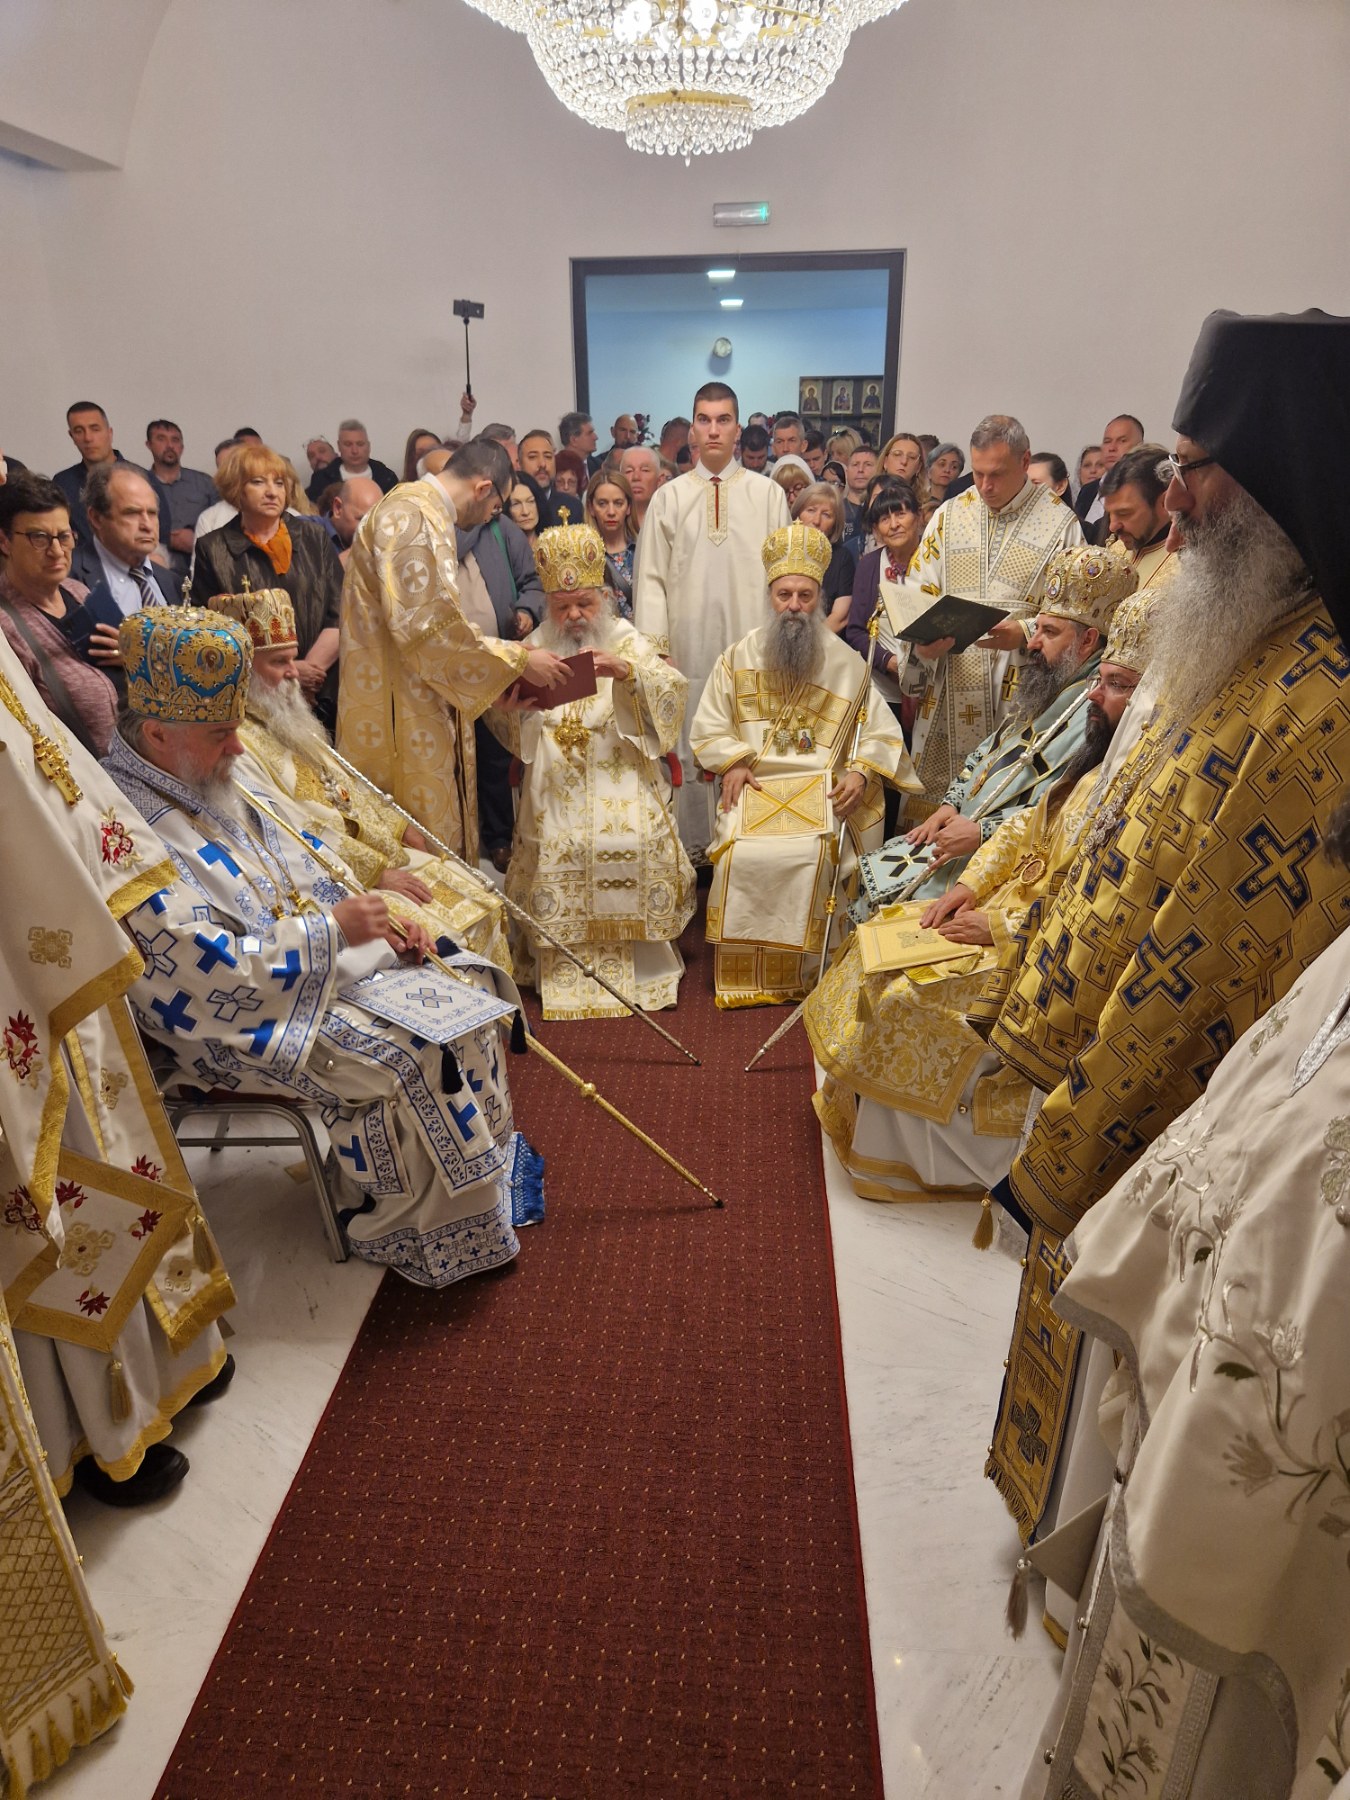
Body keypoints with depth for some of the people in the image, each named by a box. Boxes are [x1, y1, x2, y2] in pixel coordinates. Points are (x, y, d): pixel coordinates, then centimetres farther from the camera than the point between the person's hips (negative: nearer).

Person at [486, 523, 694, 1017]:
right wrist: (519, 696, -16)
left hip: (621, 776, -1)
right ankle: (563, 960, -7)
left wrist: (627, 672, -24)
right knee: (556, 845, -23)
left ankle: (635, 950, -6)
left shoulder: (629, 643, 13)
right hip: (555, 784, 1)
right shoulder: (536, 648, 16)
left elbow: (671, 693, -5)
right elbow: (504, 724, 8)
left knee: (633, 843, -24)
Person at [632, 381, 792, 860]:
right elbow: (651, 576, 4)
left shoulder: (768, 494, 6)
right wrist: (656, 644, -4)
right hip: (688, 645, 1)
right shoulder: (669, 497, 7)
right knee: (690, 748, 4)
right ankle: (693, 847, 15)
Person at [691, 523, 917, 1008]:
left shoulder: (847, 664, 10)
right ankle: (742, 976, -12)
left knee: (811, 850, -32)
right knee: (742, 852, -29)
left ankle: (802, 975, -15)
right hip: (754, 785, 1)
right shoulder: (739, 658, 12)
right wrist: (732, 764, -4)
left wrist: (861, 772, -9)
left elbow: (881, 733, 10)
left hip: (822, 786, -1)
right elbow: (708, 727, 14)